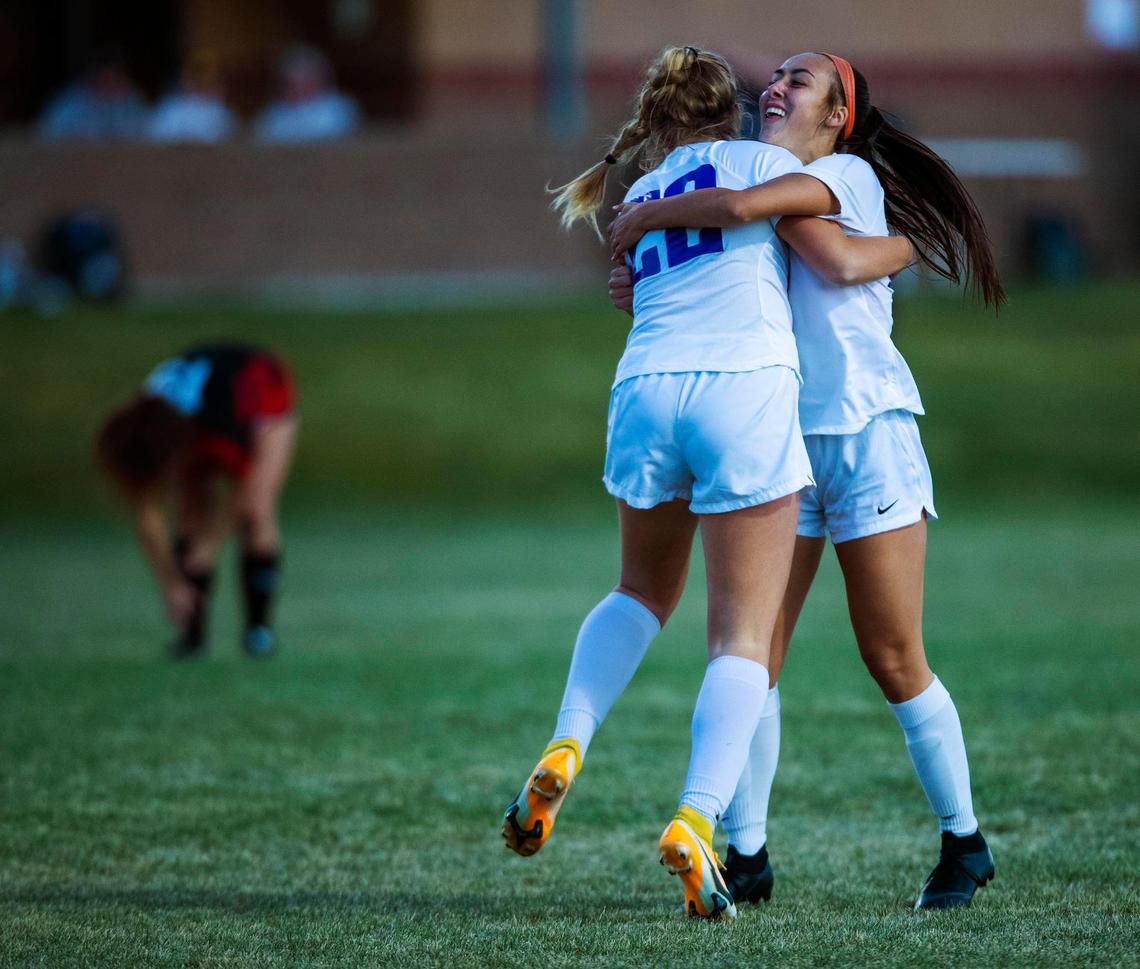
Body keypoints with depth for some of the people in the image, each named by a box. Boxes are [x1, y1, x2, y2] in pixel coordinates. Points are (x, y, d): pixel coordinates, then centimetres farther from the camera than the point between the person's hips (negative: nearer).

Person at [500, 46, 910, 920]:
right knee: (743, 639, -1)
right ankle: (696, 822, -20)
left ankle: (565, 750, 8)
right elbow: (839, 261, 1)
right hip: (747, 389, -4)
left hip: (646, 389, 4)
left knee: (644, 591, 29)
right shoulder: (762, 162, 12)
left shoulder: (637, 203, 27)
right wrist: (909, 242, 20)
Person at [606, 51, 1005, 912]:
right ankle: (747, 856, 3)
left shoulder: (848, 176, -7)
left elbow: (737, 207, -25)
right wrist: (648, 292, 1)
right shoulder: (768, 194, 17)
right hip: (777, 444, 6)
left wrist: (646, 218, -10)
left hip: (867, 431, -6)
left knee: (895, 662, -3)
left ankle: (965, 843, 11)